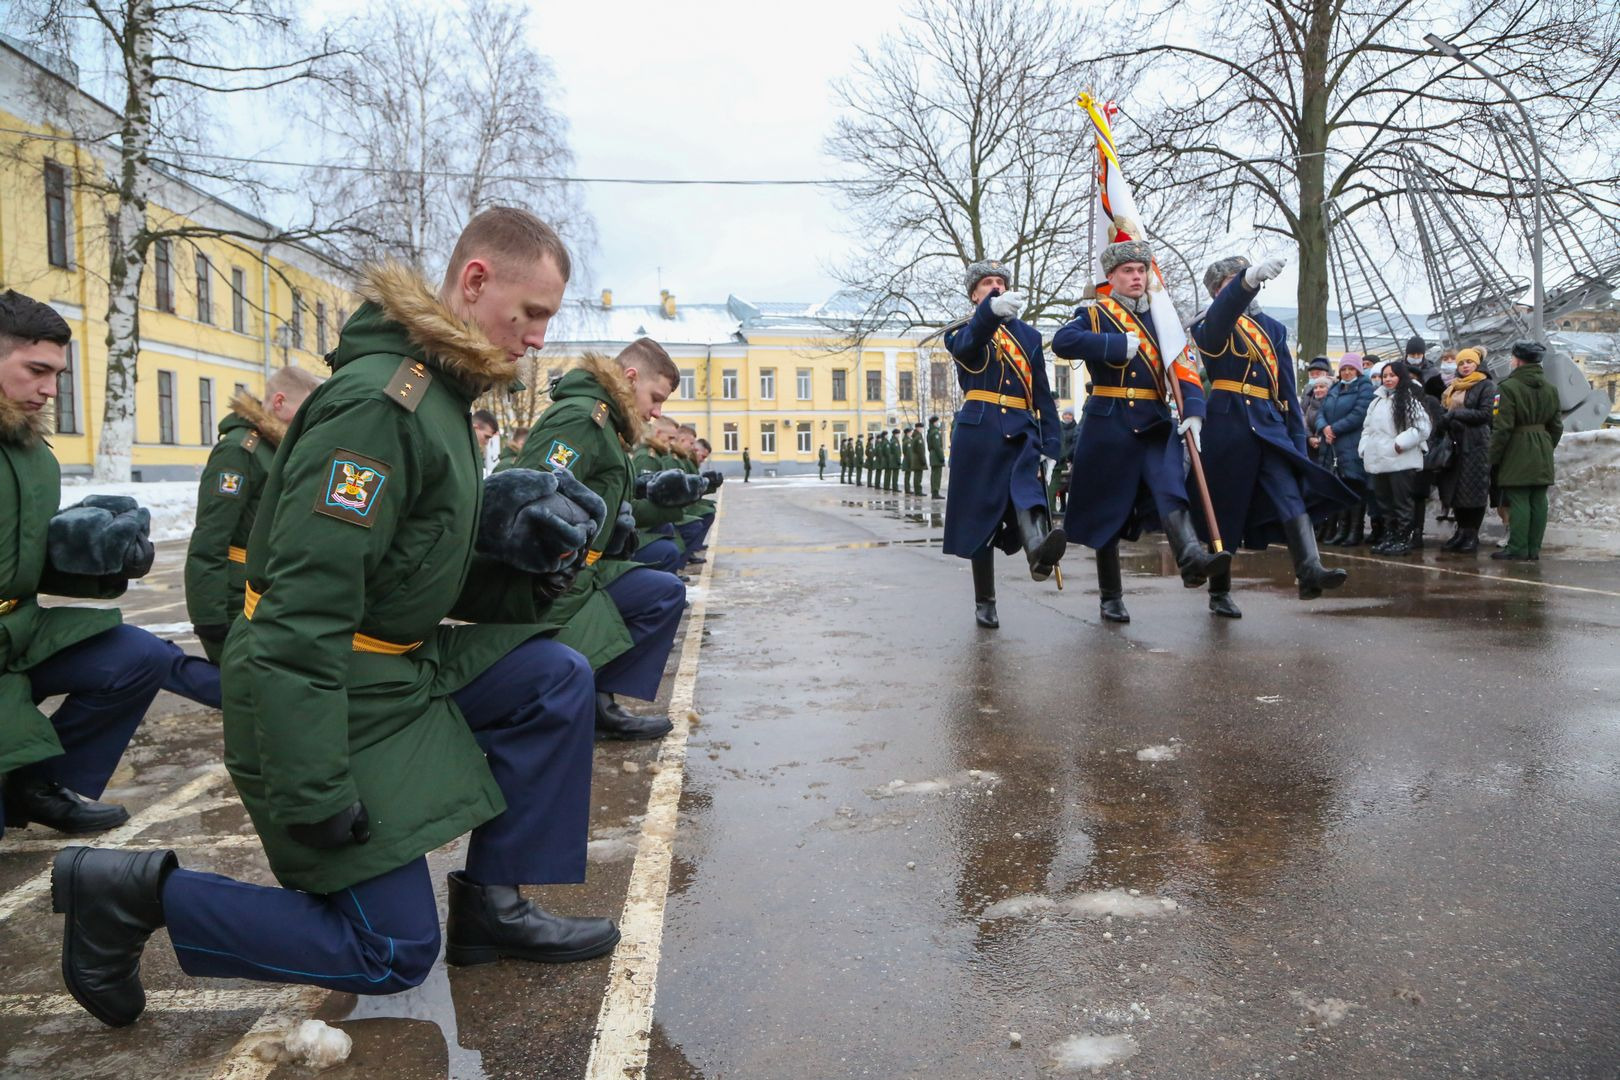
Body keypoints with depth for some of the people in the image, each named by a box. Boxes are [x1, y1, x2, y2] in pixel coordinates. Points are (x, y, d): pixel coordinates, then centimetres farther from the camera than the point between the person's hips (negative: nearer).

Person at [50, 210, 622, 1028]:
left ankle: (491, 903, 9)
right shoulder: (379, 403, -24)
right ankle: (134, 896, 7)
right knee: (396, 953, -2)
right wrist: (313, 789, -27)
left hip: (400, 662, 9)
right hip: (330, 696, -9)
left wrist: (509, 540, -3)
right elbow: (305, 603, -28)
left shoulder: (439, 392, 8)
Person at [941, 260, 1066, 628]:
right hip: (978, 433, -1)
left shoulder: (1029, 334, 19)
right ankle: (984, 602, 13)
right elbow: (966, 345, -19)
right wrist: (993, 310, -41)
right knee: (980, 514, 2)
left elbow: (1043, 394, 16)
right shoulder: (962, 332, 9)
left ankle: (1038, 551, -56)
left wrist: (1051, 446, 5)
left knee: (1028, 489, -27)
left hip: (1021, 432, 2)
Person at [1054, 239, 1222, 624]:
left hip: (1155, 423, 2)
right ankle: (1111, 597, 15)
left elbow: (1183, 368, 2)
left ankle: (1193, 559, -41)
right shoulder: (1094, 314, 3)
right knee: (1107, 510, 5)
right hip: (1108, 423, -2)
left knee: (1170, 489, -21)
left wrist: (1193, 412, -15)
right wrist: (1120, 345, -19)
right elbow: (1062, 342, -18)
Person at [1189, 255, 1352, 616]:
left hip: (1269, 427, 4)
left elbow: (1287, 387, 16)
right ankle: (1219, 593, 13)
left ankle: (1309, 571, -29)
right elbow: (1220, 316, -23)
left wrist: (1297, 436, 9)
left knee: (1292, 494, -16)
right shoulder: (1207, 327, 5)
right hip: (1226, 427, -4)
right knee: (1224, 509, 2)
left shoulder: (1273, 328, 18)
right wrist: (1249, 279, -41)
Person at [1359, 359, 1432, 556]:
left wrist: (1401, 443, -19)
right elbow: (1368, 427, 23)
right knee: (1385, 503, 13)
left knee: (1402, 503, -2)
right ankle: (1389, 538, 20)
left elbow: (1422, 427, -12)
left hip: (1401, 461, -7)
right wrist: (1365, 448, 10)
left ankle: (1404, 540, 3)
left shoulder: (1409, 399, -5)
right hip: (1379, 461, 7)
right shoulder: (1377, 400, 18)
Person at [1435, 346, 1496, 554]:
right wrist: (1447, 419, -3)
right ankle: (1461, 531, 15)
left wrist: (1455, 414, -11)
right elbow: (1443, 411, 18)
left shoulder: (1486, 386, -1)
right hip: (1454, 444, 6)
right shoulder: (1453, 387, 18)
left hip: (1476, 445, -6)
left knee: (1474, 491, -4)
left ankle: (1472, 535, 1)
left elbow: (1485, 414, -11)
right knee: (1455, 490, 7)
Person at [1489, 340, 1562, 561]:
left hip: (1518, 452, -6)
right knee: (1538, 501, 7)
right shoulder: (1550, 388, 10)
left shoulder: (1509, 386, -13)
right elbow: (1556, 425, 13)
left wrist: (1493, 456, -7)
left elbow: (1503, 428, -15)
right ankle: (1534, 549, 12)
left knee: (1519, 501, -4)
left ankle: (1518, 549, -3)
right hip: (1543, 453, 7)